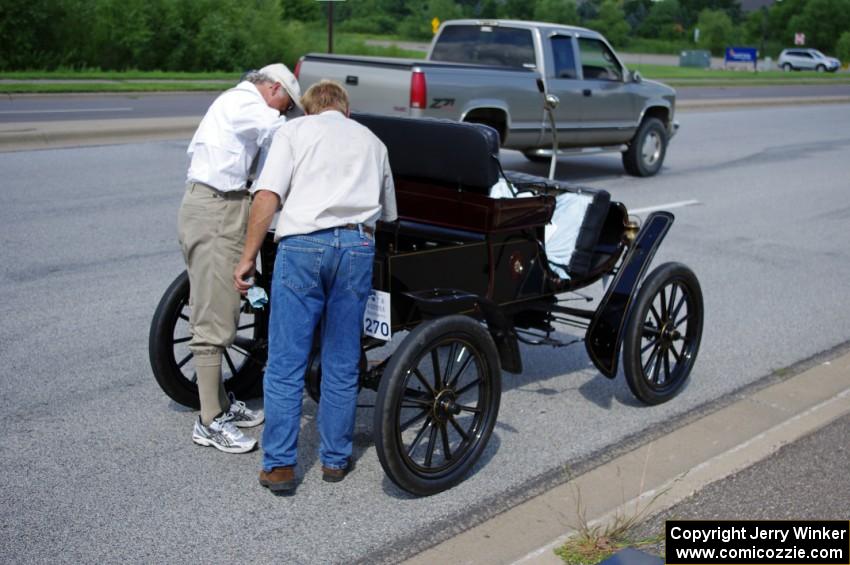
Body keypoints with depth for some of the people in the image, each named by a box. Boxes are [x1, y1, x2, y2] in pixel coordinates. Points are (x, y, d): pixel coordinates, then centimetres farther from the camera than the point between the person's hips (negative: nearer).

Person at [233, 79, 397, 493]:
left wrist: (248, 257, 0)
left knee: (285, 364, 2)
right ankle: (335, 459, 19)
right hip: (357, 246, 3)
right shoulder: (372, 141, 25)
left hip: (302, 245, -3)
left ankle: (279, 466, 5)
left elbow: (267, 196, -2)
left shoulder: (294, 130, 13)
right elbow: (389, 214, 31)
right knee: (342, 364, 11)